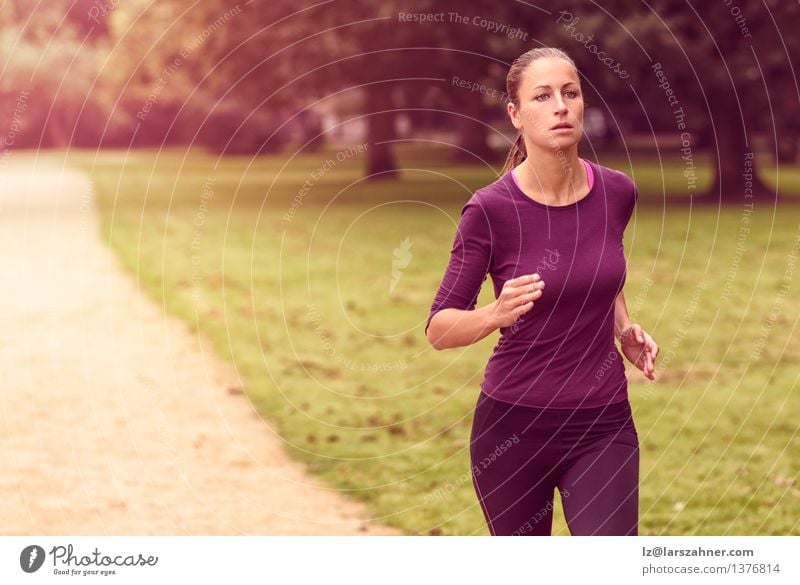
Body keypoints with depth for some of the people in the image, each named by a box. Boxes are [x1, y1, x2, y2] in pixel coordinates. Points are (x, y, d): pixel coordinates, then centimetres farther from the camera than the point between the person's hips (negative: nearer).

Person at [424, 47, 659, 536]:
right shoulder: (490, 209, -13)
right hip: (513, 425, -2)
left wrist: (624, 328, 3)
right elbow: (438, 329, -9)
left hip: (604, 426, 2)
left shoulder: (617, 193, -2)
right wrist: (498, 313, -29)